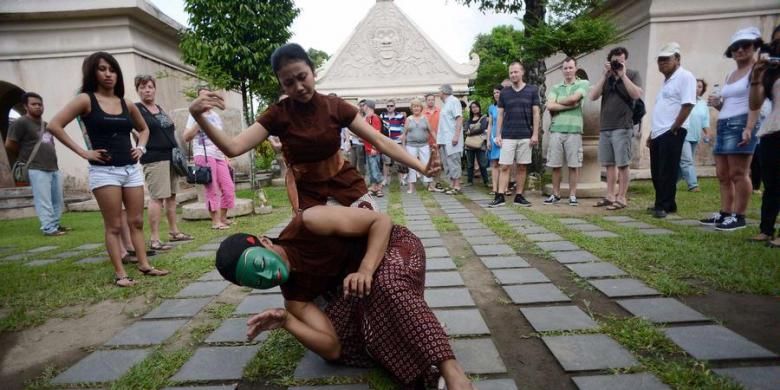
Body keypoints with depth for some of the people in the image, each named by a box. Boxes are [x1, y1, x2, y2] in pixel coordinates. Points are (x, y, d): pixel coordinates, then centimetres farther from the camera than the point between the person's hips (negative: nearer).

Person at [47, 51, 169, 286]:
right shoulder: (86, 100, -2)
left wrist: (141, 147, 9)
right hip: (104, 171, -5)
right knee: (114, 226, -2)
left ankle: (144, 265, 15)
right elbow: (55, 125, -9)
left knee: (136, 221, 7)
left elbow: (144, 129, 26)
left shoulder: (127, 104, 11)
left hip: (131, 168, 5)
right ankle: (120, 274, 4)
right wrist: (83, 152, -11)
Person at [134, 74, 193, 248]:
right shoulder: (136, 109, -3)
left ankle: (174, 231, 22)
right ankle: (154, 239, -5)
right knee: (157, 197, -10)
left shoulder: (160, 109, 18)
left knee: (171, 195, 12)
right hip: (154, 159, -7)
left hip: (171, 157, 8)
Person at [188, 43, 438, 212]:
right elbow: (233, 147, -18)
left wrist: (421, 167, -20)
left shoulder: (336, 107, -11)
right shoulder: (278, 114, -11)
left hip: (341, 177, 1)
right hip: (305, 186, -1)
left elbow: (380, 141, -13)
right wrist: (198, 117, -35)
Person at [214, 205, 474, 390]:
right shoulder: (293, 295, -12)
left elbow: (381, 221, -23)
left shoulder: (308, 224, -27)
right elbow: (332, 348, -17)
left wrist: (366, 270, -36)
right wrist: (286, 321, -30)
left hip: (393, 245, -5)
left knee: (386, 284, -39)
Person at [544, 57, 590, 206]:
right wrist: (569, 105, -7)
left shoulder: (583, 84, 7)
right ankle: (556, 194, 15)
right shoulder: (556, 87, 15)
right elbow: (550, 106, -2)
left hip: (574, 130, -2)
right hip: (556, 130, 3)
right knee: (555, 165, 4)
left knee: (573, 165, 0)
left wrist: (558, 102, 3)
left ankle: (572, 195, 9)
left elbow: (573, 98, -12)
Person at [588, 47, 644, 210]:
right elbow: (592, 96, 2)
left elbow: (637, 94, -13)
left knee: (622, 164, -2)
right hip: (605, 127, 5)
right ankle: (610, 196, 18)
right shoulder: (606, 78, 14)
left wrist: (623, 75, -10)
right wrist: (604, 76, -4)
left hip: (622, 128, -4)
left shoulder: (632, 75, 3)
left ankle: (621, 198, 4)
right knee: (609, 164, 9)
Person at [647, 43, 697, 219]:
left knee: (667, 172, -6)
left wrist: (674, 128, -16)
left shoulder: (685, 77, -6)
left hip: (671, 133, -9)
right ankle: (664, 204, 21)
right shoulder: (667, 80, 22)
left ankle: (663, 206, -1)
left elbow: (687, 105, -16)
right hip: (659, 133, 9)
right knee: (657, 172, 11)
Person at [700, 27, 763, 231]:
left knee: (738, 173, -8)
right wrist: (716, 104, 4)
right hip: (723, 125, 8)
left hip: (741, 124, -8)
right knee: (723, 174, 8)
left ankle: (738, 216, -2)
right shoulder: (730, 75, 21)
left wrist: (749, 128, -25)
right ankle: (725, 213, 14)